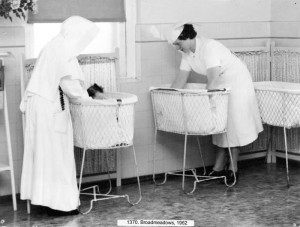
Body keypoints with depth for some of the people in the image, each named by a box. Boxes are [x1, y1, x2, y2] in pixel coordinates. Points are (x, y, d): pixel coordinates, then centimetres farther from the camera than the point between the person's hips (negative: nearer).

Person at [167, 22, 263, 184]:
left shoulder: (209, 47, -30)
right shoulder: (187, 53, -3)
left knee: (234, 126, -4)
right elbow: (181, 78, 0)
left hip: (237, 82, -8)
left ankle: (233, 168, 3)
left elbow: (213, 80, -36)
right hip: (219, 86, 8)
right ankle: (219, 168, 11)